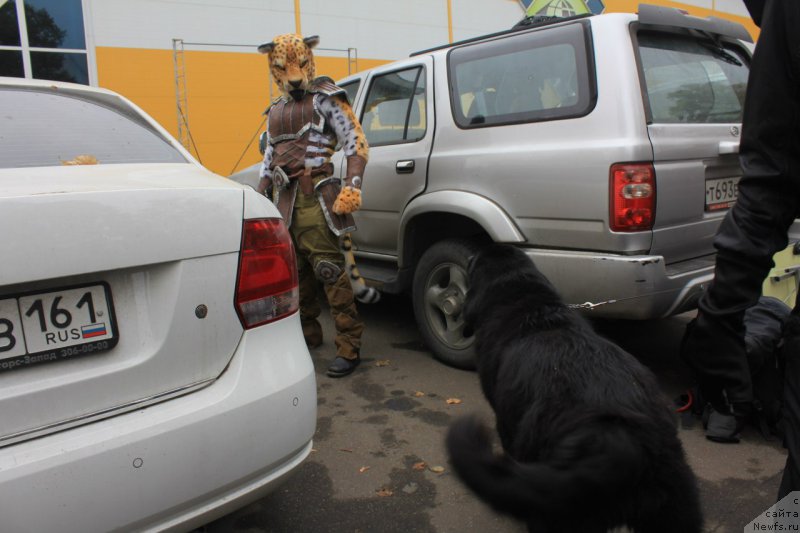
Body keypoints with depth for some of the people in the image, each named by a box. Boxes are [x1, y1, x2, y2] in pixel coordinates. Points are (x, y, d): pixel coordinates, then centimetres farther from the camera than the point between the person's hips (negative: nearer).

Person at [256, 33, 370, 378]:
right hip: (284, 201, 7)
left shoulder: (325, 98, 2)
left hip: (315, 197, -7)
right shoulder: (276, 110, 23)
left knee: (329, 271, -12)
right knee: (295, 273, 12)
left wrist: (353, 185, -20)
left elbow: (355, 142, -7)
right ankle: (308, 335, 28)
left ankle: (349, 348, -7)